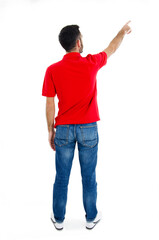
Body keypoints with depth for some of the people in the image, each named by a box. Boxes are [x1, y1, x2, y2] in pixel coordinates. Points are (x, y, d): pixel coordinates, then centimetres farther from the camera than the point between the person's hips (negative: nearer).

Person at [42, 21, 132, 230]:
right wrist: (123, 31, 32)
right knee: (89, 176, 12)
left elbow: (50, 104, -4)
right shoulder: (91, 63, -7)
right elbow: (112, 49, 13)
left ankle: (58, 218, 25)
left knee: (62, 177, 11)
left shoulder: (52, 70, -7)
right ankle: (91, 217, 26)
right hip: (88, 129, 0)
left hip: (64, 129, 1)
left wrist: (50, 130, 7)